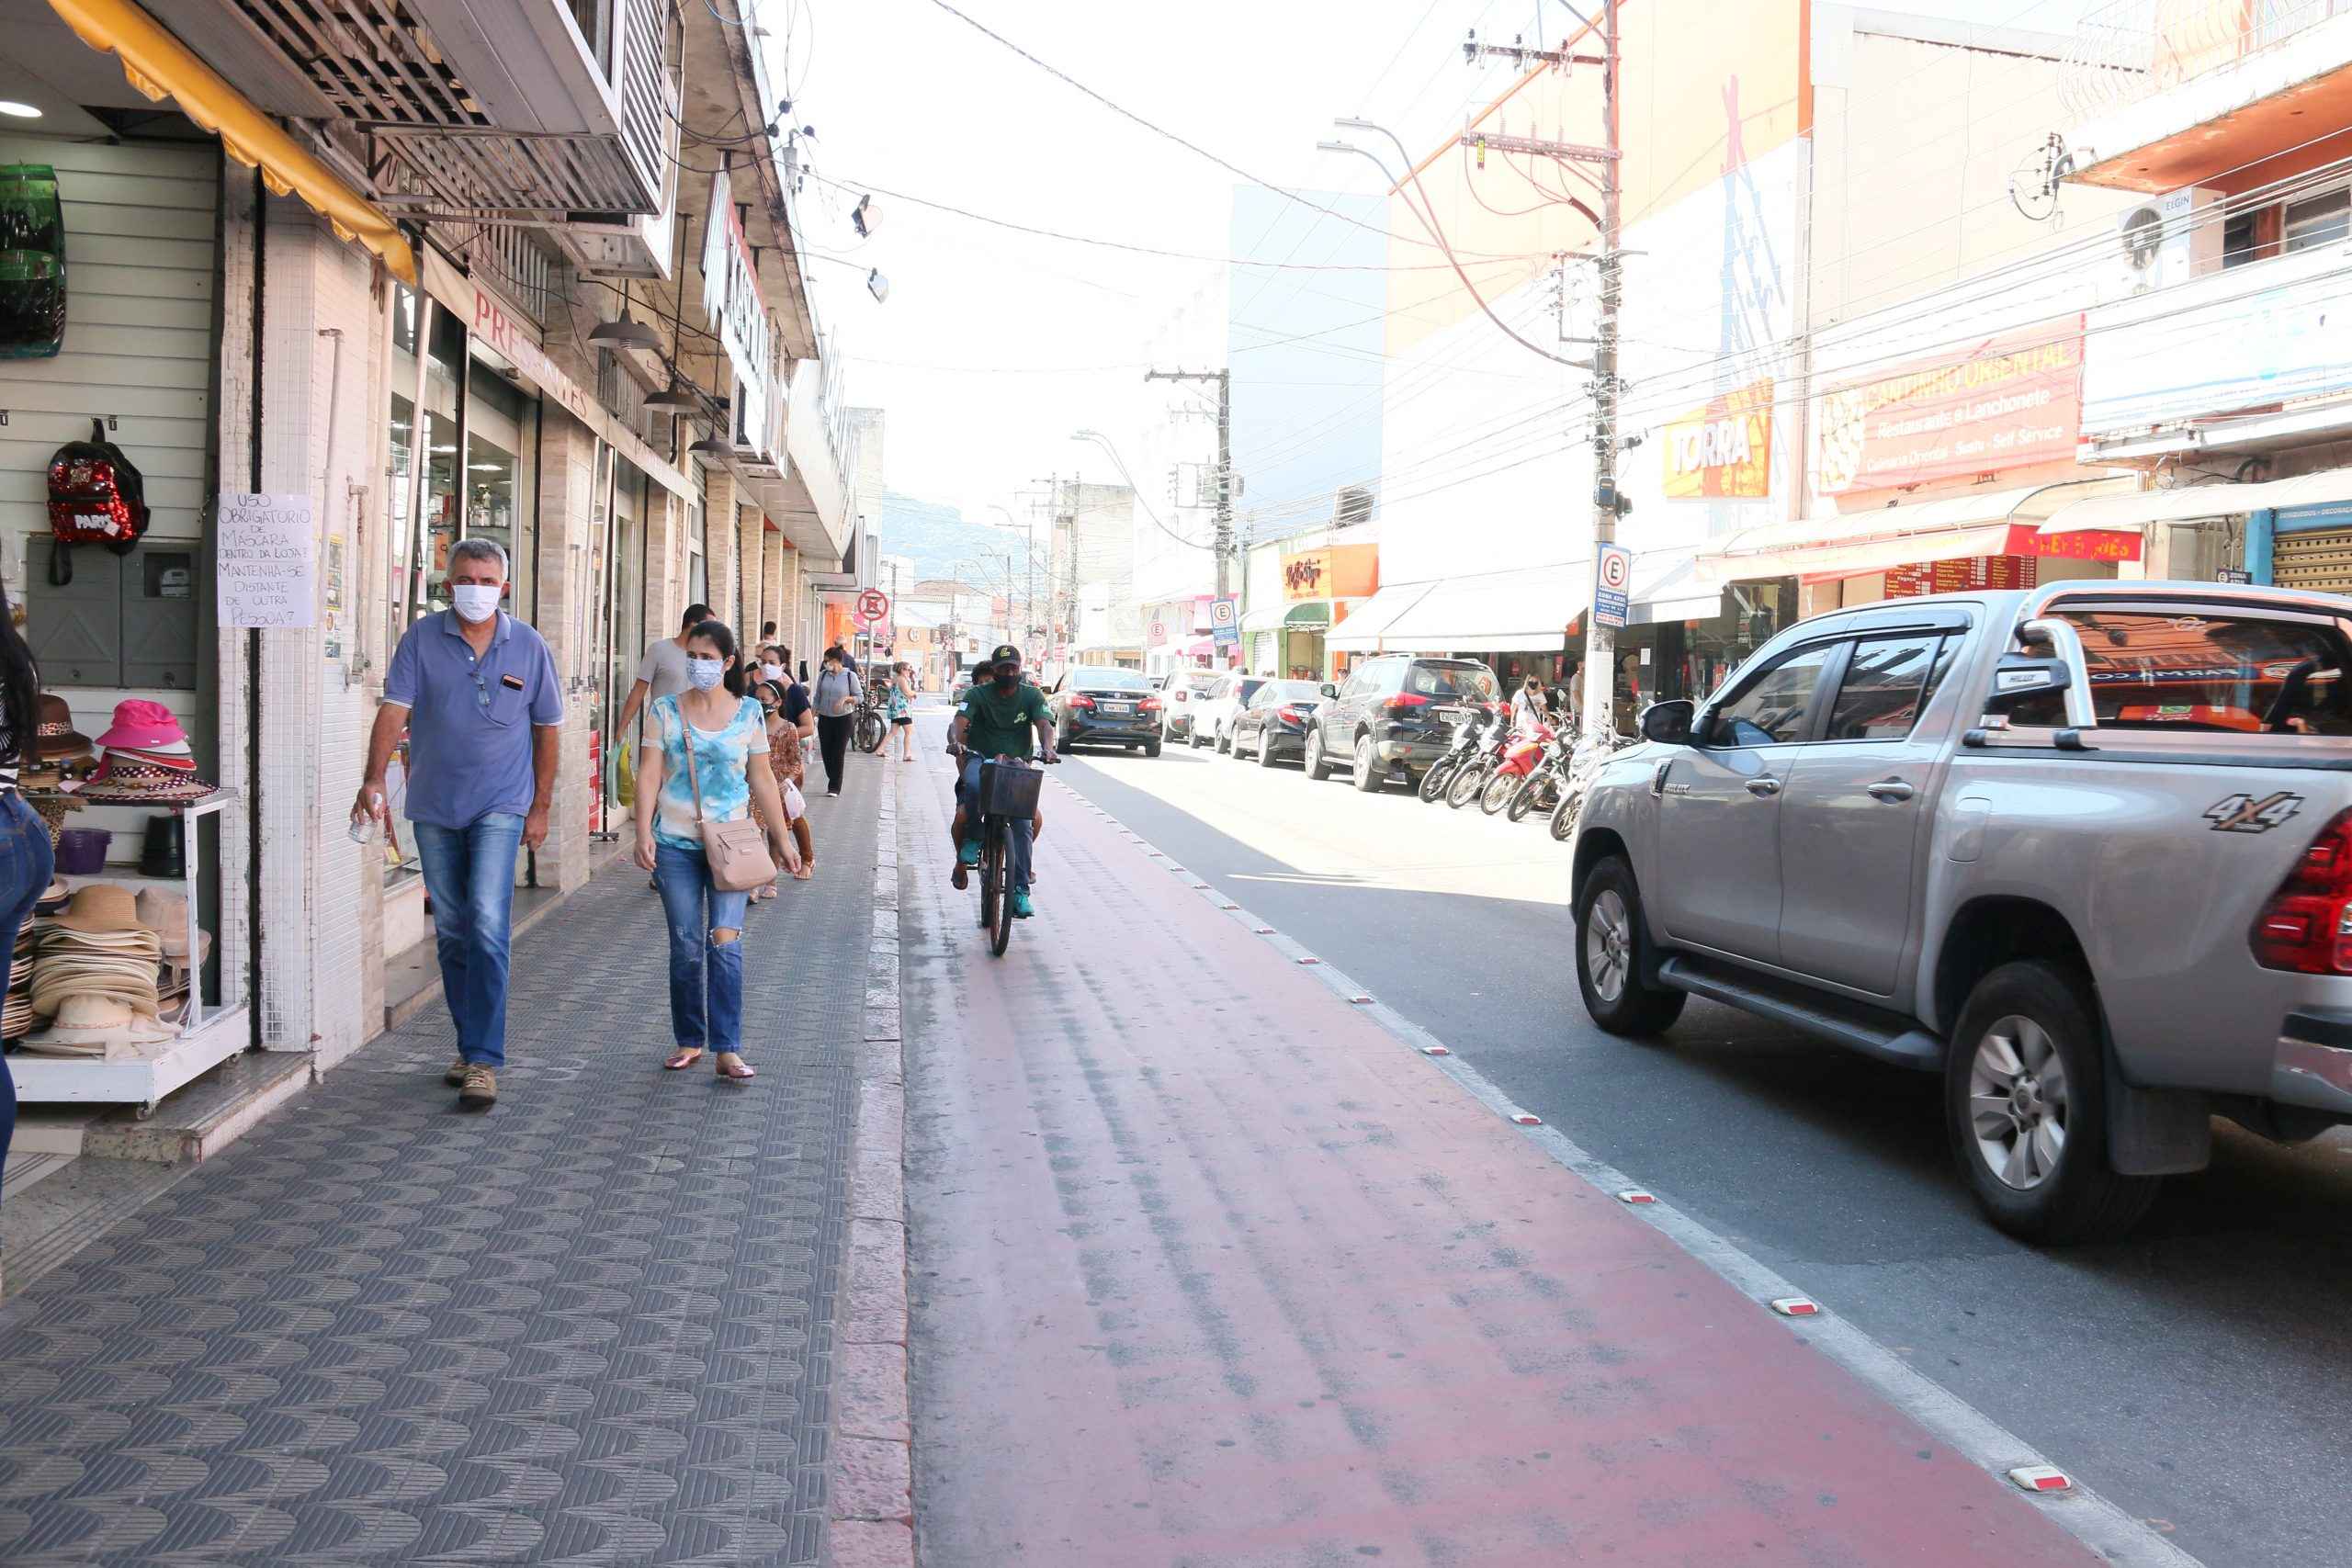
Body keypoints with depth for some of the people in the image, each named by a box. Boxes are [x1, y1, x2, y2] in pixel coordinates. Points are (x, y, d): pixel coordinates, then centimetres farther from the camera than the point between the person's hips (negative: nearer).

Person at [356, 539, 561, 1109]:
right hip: (434, 806, 2)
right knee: (451, 932, 11)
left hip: (500, 806, -2)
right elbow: (394, 709, -7)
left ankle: (484, 1060, -12)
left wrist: (541, 807, 7)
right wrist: (375, 780, -22)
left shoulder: (528, 646, 1)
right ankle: (470, 1045, 25)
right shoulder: (422, 639, 0)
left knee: (487, 925, -14)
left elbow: (547, 728, 8)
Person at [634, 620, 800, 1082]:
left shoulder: (748, 712, 4)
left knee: (725, 943, -11)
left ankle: (727, 1051, -8)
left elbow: (762, 781, 8)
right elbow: (650, 775, 0)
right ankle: (689, 1041, 19)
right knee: (686, 947, 5)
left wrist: (782, 839, 7)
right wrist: (644, 832, -11)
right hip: (676, 843, 1)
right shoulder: (665, 710, 3)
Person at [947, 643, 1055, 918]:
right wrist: (955, 740, -39)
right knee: (974, 786, -38)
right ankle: (972, 839, -13)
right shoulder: (978, 694, -1)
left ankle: (1020, 890, -11)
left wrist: (1047, 749, -36)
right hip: (981, 760, -1)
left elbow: (1044, 724, -14)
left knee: (1023, 823, -14)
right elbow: (959, 721, -16)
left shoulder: (1032, 696, 1)